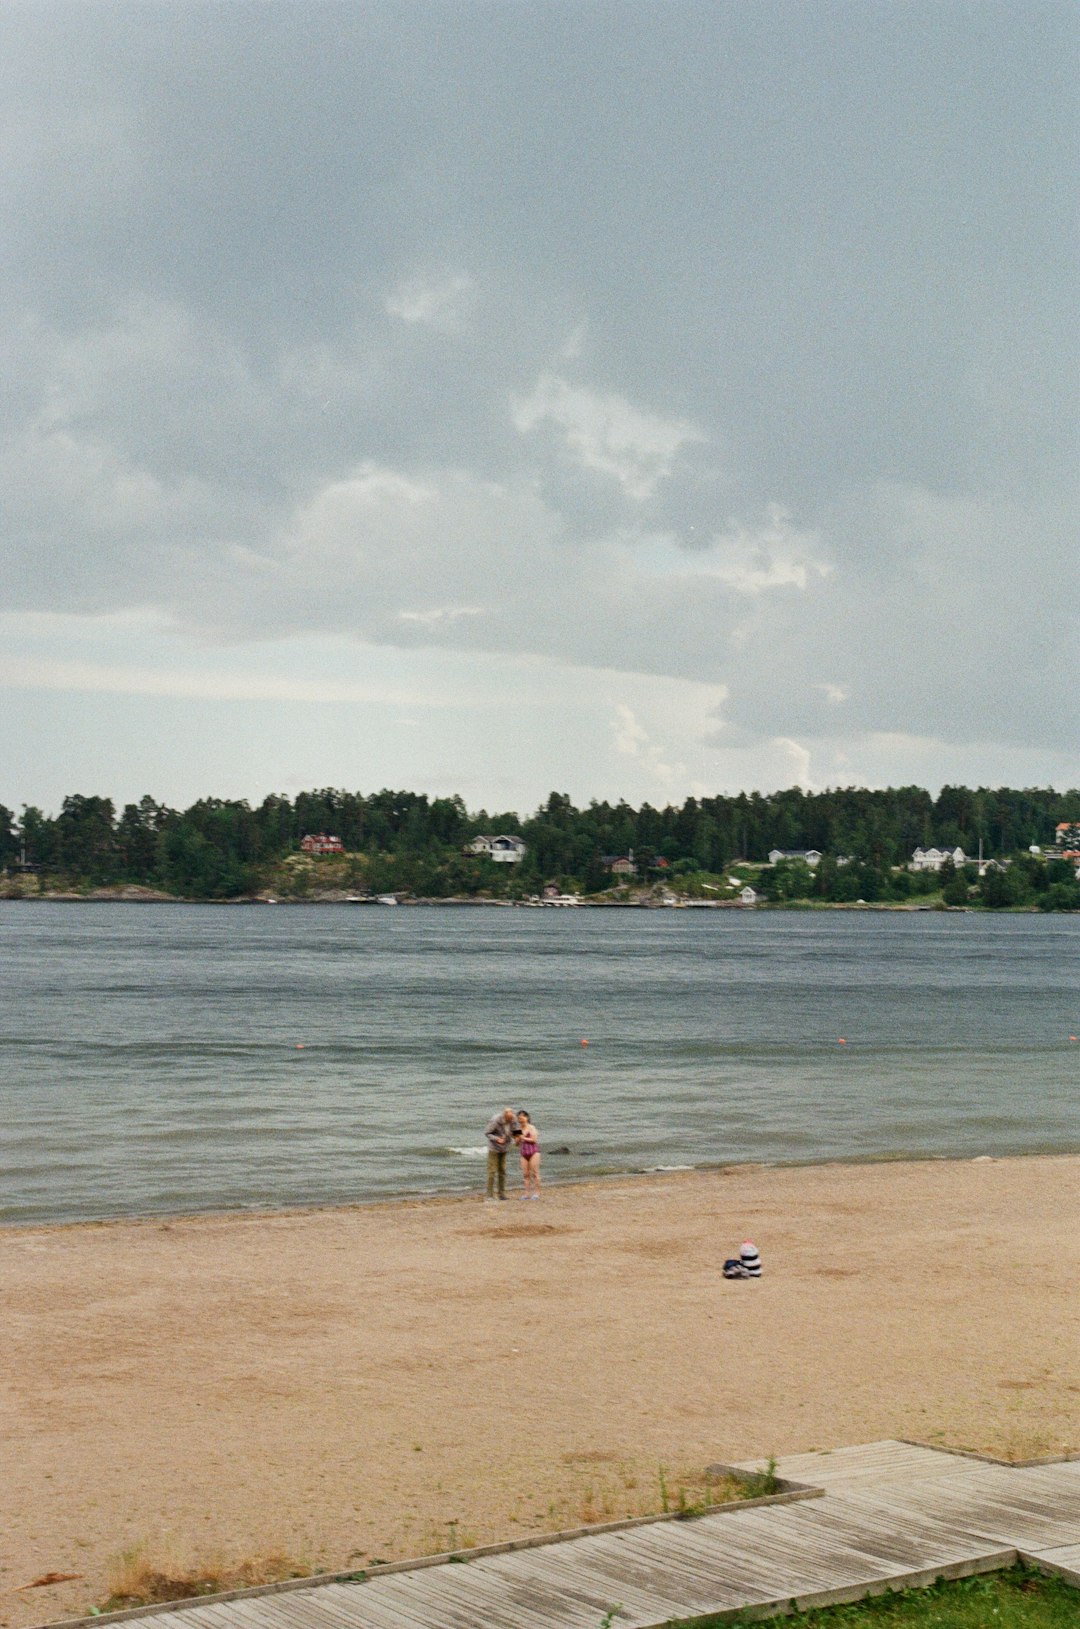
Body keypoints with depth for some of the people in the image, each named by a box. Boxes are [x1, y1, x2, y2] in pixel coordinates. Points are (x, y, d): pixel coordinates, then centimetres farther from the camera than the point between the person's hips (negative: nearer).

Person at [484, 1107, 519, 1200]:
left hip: (503, 1148, 5)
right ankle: (490, 1194, -3)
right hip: (494, 1148, -5)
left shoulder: (513, 1121, -12)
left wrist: (516, 1137, -19)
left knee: (502, 1171, 5)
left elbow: (515, 1132, 4)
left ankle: (502, 1193, 11)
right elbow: (486, 1133, -18)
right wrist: (497, 1139, -31)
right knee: (492, 1171, -6)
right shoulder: (495, 1121, -27)